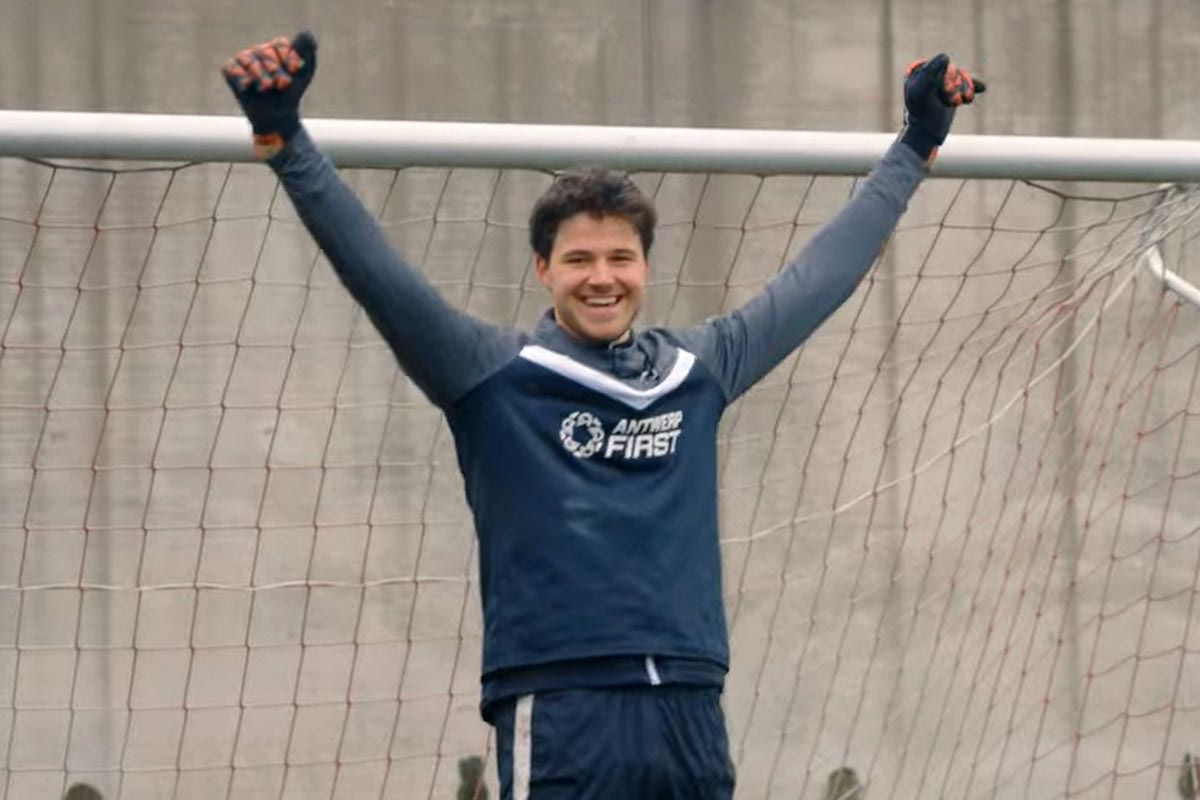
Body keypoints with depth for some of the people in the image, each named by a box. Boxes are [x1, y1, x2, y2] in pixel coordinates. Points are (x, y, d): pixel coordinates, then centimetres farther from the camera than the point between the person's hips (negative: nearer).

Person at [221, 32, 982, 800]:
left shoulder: (697, 370, 14)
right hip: (559, 717, -4)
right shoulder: (496, 376, 3)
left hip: (691, 713, 4)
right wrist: (284, 139, -17)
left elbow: (820, 277, 26)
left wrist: (916, 145, 33)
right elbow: (375, 269, -6)